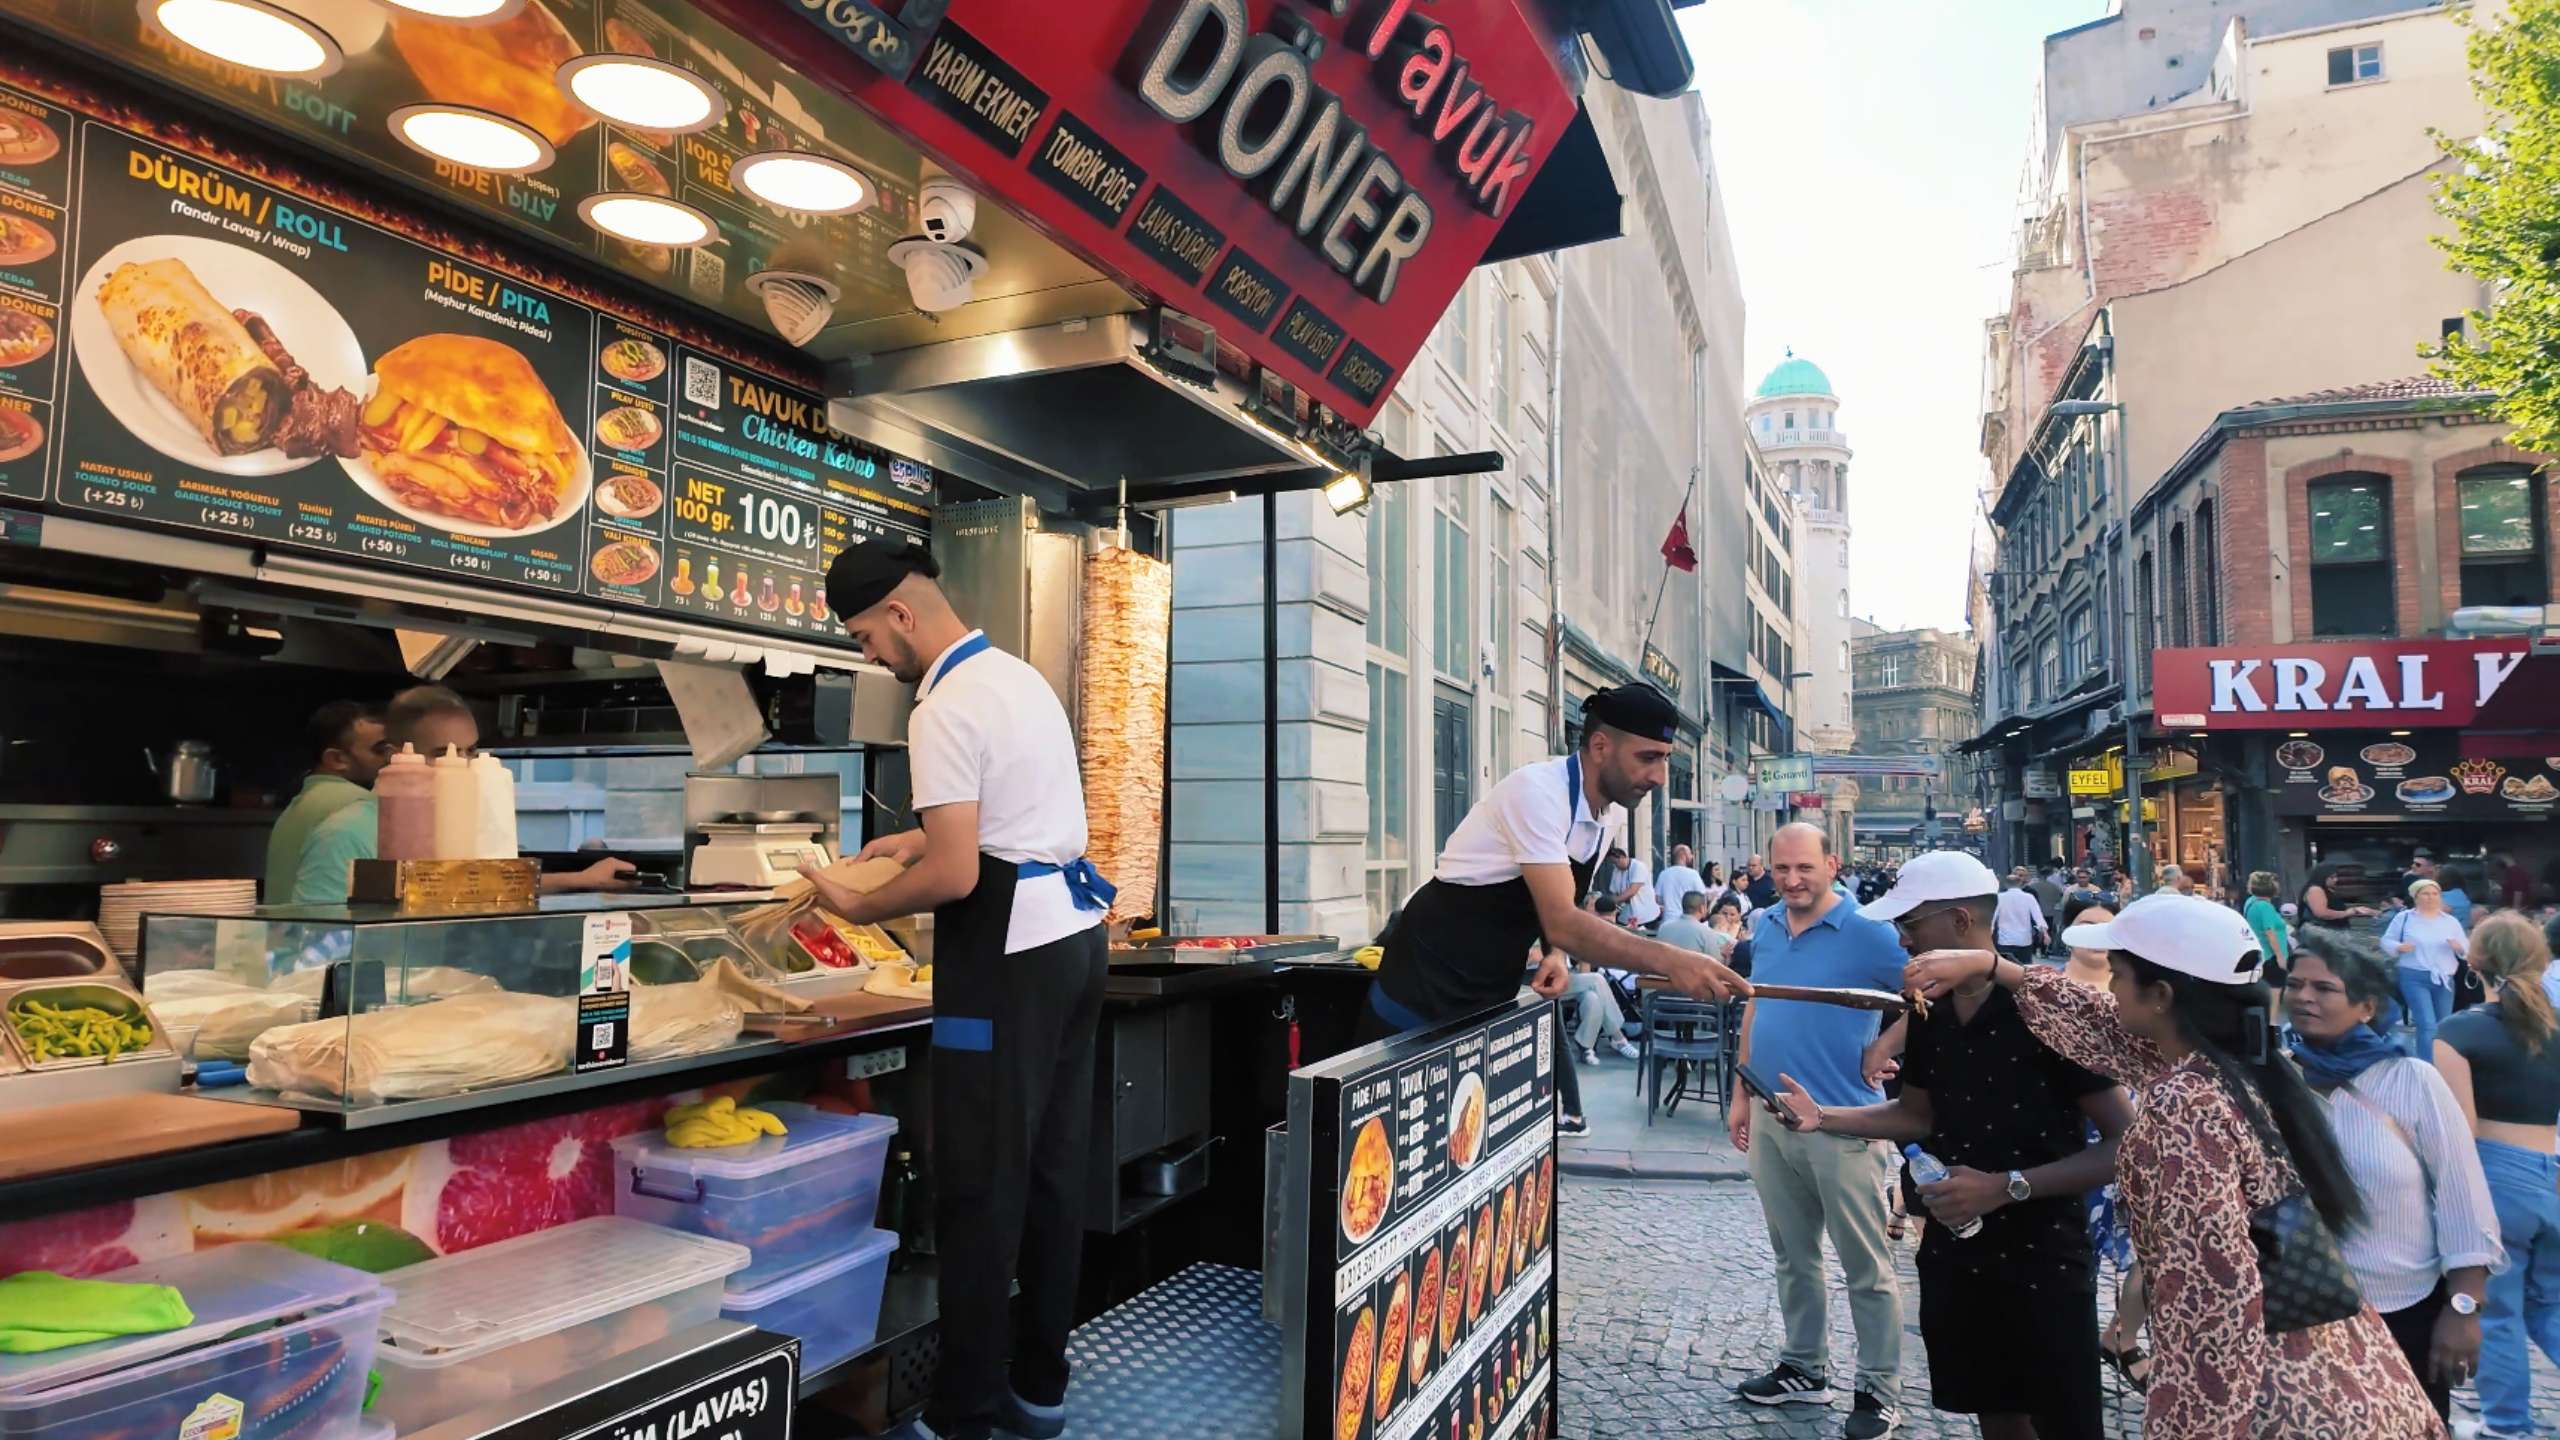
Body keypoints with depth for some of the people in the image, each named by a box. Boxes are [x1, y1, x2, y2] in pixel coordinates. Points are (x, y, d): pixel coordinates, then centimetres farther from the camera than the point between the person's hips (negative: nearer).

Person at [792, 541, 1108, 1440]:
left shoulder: (946, 709, -15)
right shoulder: (1021, 676, 14)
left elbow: (955, 878, -19)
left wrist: (854, 907, -5)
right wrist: (930, 835, 20)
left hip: (1008, 950, -9)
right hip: (1075, 927, 10)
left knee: (980, 1188, -1)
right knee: (1055, 1167, 14)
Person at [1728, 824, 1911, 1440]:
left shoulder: (1867, 934, -12)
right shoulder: (1764, 928, 6)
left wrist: (1883, 1050, -14)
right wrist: (1741, 1094, 13)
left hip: (1841, 1122, -6)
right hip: (1771, 1118, 6)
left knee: (1864, 1264, 5)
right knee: (1792, 1253, 18)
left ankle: (1880, 1390, 18)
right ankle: (1804, 1368, 32)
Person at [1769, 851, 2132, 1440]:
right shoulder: (1928, 1013, 1)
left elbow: (2127, 1142, -18)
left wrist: (2008, 1187, -24)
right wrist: (1823, 1118, 1)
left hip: (2042, 1259, -6)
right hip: (1954, 1251, 6)